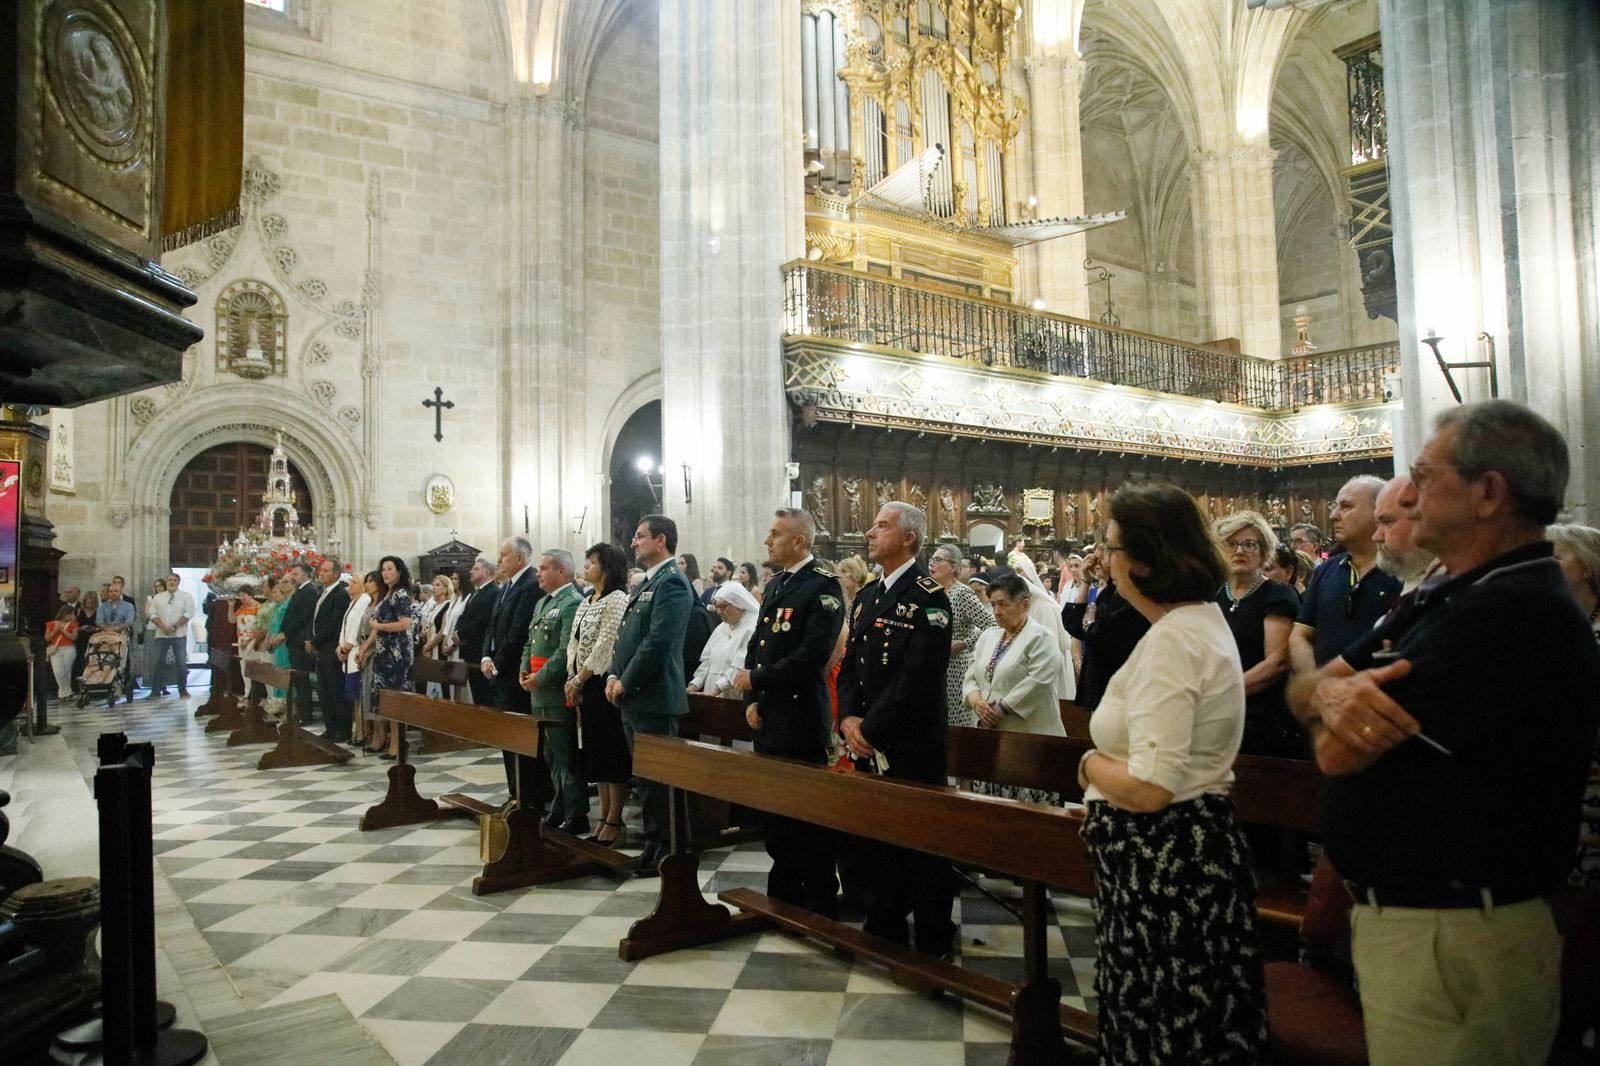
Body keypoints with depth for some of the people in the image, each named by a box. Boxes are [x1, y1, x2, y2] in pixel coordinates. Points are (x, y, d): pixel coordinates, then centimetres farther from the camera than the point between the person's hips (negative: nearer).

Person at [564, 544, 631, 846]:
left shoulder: (617, 600, -12)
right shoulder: (586, 603, 15)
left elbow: (605, 646, -17)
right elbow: (574, 643, 13)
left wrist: (579, 680, -12)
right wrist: (571, 679, 0)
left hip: (606, 684, -9)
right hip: (585, 688, 9)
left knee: (613, 752, -1)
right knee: (595, 751, 12)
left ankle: (615, 821, 7)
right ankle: (604, 817, 21)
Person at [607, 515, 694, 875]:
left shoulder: (671, 582, -14)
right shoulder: (646, 583, 17)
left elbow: (657, 642, -21)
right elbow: (626, 636, 20)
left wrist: (626, 683, -14)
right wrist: (613, 675, 5)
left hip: (654, 697, -10)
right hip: (633, 697, 10)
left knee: (658, 777, -2)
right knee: (644, 775, 15)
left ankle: (665, 850, 9)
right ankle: (653, 842, 25)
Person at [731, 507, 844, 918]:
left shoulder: (823, 585, -13)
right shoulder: (775, 585, 14)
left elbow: (814, 653, -22)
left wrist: (757, 679, -16)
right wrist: (750, 700, 2)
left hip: (802, 720, -8)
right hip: (768, 718, 8)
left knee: (808, 817, 1)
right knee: (774, 810, 16)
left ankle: (821, 906, 15)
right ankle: (783, 894, 31)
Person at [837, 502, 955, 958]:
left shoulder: (927, 595, -13)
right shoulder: (866, 596, 13)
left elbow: (918, 675, -20)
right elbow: (850, 664, 13)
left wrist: (872, 728, -17)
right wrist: (849, 718, -3)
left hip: (912, 745, -8)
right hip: (870, 746, 8)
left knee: (923, 847, 3)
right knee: (879, 840, 17)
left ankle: (933, 945, 18)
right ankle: (885, 931, 32)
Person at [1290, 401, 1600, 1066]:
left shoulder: (1512, 617, -23)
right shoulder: (1436, 600, 9)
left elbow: (1339, 752, -25)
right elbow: (1301, 690, 5)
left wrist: (1341, 691, -3)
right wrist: (1330, 693, -18)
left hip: (1450, 939, -9)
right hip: (1393, 913, 9)